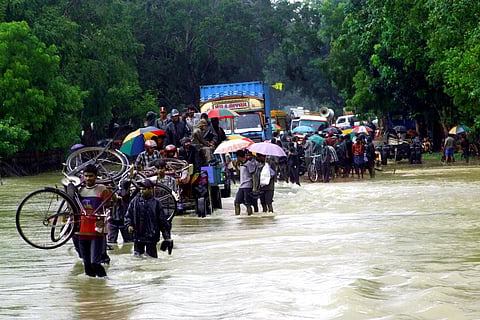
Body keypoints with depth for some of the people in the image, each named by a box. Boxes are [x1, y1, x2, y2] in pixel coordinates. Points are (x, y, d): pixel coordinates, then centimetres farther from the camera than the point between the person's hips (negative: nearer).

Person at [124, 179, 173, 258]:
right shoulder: (135, 201, 5)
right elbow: (128, 215, 13)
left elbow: (163, 220, 3)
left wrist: (167, 237, 2)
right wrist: (129, 225, -6)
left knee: (152, 258, -1)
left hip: (151, 237, -2)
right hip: (138, 236, 2)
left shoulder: (156, 203, 0)